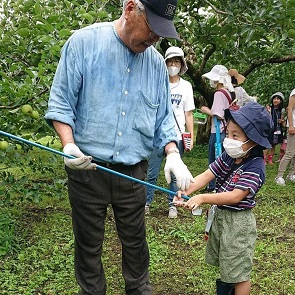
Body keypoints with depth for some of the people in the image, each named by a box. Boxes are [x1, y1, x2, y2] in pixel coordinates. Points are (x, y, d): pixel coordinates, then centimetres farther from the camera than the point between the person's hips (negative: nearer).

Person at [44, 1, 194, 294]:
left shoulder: (156, 62, 5)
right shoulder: (84, 42, -6)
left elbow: (163, 118, 9)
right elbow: (61, 102, -6)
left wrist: (173, 153, -7)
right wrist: (69, 144, -20)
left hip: (132, 172, 3)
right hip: (86, 169, -3)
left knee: (135, 241, 15)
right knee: (88, 244, 12)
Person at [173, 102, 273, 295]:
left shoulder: (255, 167, -23)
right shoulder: (228, 157, -2)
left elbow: (235, 196, -30)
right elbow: (206, 176, -7)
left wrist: (202, 198, -35)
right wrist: (186, 191, -23)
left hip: (238, 222, -8)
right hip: (220, 215, 8)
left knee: (238, 272, 8)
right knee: (225, 265, 26)